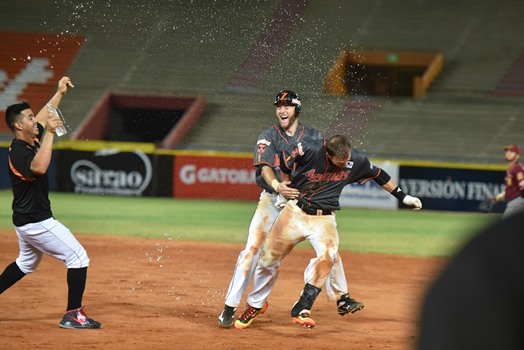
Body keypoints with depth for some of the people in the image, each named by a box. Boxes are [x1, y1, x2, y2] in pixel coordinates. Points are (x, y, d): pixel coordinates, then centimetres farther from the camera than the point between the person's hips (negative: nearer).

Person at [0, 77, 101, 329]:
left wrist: (59, 93, 23)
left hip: (25, 220, 10)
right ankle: (73, 315, -6)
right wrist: (50, 133, -37)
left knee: (27, 263, 28)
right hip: (37, 221, -10)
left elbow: (44, 117, 23)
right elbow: (39, 167, -43)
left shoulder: (29, 141, 5)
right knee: (78, 257, -6)